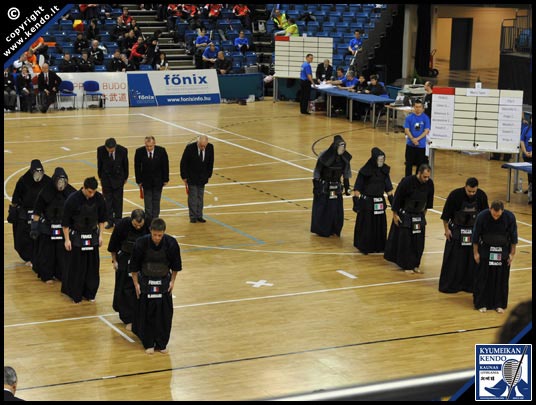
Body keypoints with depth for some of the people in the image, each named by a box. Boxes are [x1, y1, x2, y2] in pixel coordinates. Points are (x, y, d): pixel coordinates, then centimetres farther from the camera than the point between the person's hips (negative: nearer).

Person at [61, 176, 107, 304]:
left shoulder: (99, 198, -9)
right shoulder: (73, 199, -20)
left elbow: (101, 219, 5)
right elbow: (65, 222, -12)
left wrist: (100, 235, 4)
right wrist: (67, 240, -10)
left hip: (92, 236, 4)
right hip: (77, 236, -4)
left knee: (93, 266, 8)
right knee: (77, 267, 2)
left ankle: (89, 293, 23)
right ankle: (75, 295, 16)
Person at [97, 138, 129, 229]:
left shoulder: (123, 150, -19)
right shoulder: (100, 150, -17)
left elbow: (125, 164, -2)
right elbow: (99, 164, 0)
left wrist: (125, 177, 9)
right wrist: (100, 177, 8)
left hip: (118, 178, -1)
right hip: (106, 178, 1)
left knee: (118, 200, 4)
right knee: (107, 200, 4)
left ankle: (118, 221, 14)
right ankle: (110, 221, 12)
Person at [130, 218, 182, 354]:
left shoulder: (171, 243, -17)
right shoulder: (141, 243, -21)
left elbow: (176, 266, -2)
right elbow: (134, 266, -8)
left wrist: (172, 281, 0)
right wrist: (136, 284, -5)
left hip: (164, 282, 1)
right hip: (145, 282, -1)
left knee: (165, 313, 4)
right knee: (146, 313, 3)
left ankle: (161, 344, 19)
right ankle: (148, 344, 18)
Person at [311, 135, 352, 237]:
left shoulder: (345, 158, -5)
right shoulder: (325, 156, -19)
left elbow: (346, 174, 7)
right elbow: (317, 173, -13)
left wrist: (347, 187, 9)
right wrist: (316, 187, -13)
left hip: (336, 188, 4)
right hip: (323, 187, -4)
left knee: (337, 210, 4)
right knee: (321, 209, 4)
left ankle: (333, 230, 21)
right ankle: (321, 230, 20)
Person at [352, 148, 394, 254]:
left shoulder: (384, 170, 1)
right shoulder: (365, 171, -14)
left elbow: (388, 188, 10)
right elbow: (357, 188, -11)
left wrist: (392, 201, 9)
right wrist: (356, 202, -15)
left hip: (380, 202, 5)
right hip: (367, 202, -5)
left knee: (380, 224, 10)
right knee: (366, 225, 3)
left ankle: (379, 246, 23)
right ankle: (364, 247, 14)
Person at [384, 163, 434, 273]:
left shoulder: (429, 183, -10)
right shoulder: (407, 182, -24)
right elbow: (397, 197, -16)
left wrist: (424, 212, 15)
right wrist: (395, 214, -12)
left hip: (419, 216, 5)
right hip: (405, 215, -5)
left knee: (419, 242, 6)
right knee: (405, 241, -1)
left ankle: (415, 265, 18)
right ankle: (406, 266, 11)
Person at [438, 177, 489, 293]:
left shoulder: (482, 196, -12)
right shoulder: (455, 195, -21)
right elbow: (446, 214, -11)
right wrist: (447, 229, -7)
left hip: (474, 230, 3)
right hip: (457, 230, -3)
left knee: (472, 259, 4)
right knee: (453, 259, -1)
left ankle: (470, 285, 15)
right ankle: (450, 285, 8)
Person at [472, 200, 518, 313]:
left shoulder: (510, 217, -20)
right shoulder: (482, 216, -22)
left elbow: (513, 236, -5)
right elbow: (476, 236, -9)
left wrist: (512, 254, -1)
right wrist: (476, 253, -4)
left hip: (503, 251, 1)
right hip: (485, 250, -1)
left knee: (501, 278, 5)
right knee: (483, 278, 3)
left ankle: (499, 304, 17)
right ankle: (482, 303, 15)